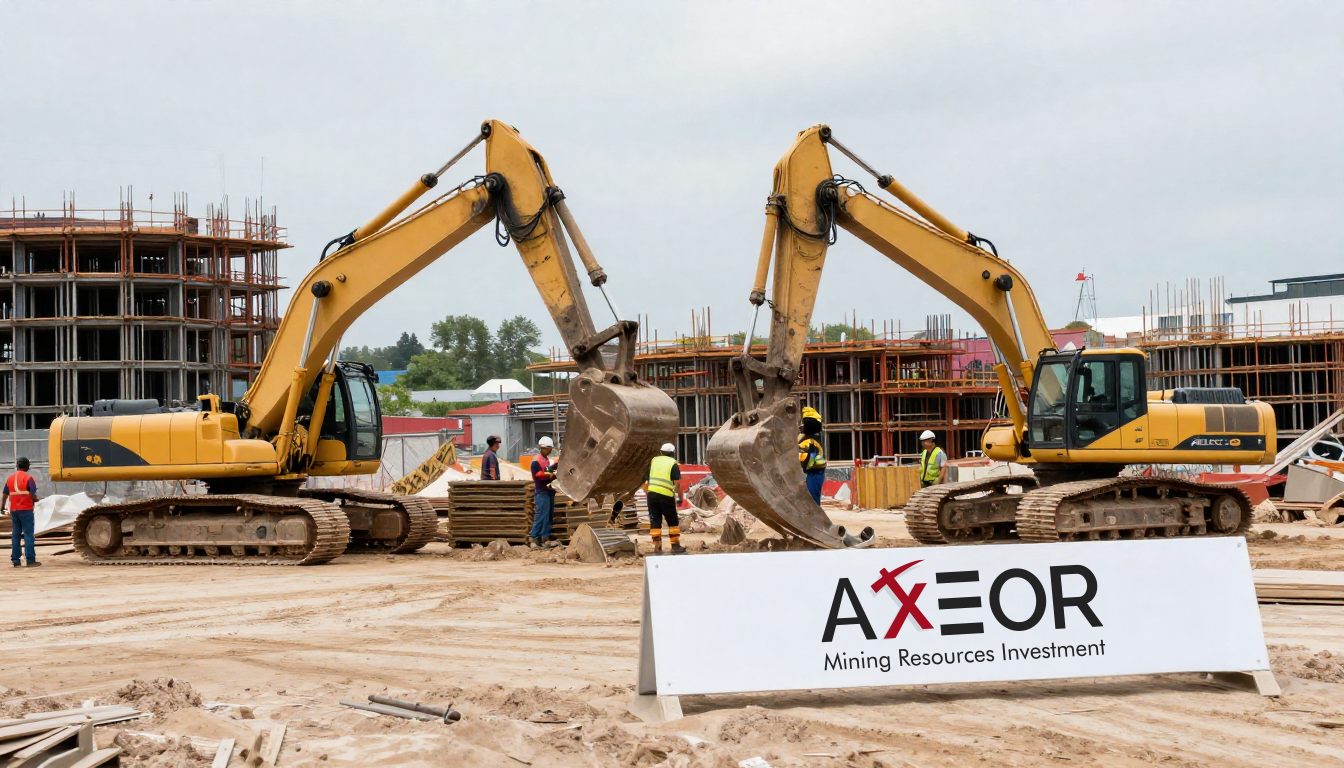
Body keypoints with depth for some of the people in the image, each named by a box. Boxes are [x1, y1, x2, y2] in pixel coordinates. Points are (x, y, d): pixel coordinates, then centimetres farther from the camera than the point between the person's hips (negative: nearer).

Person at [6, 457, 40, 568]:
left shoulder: (10, 478, 9)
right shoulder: (28, 478, -8)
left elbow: (5, 495, 14)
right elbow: (33, 496, -15)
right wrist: (36, 500, 6)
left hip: (14, 510, 5)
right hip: (26, 509, -5)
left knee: (16, 534, 10)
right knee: (28, 534, -5)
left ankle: (15, 560, 9)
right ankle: (30, 560, -9)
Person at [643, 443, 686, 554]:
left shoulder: (654, 460, 16)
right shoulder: (673, 464, 3)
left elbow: (646, 481, 13)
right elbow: (678, 484, -3)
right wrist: (681, 498, 6)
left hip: (652, 493, 3)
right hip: (666, 495, -3)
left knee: (655, 521, 8)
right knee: (673, 521, 9)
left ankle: (657, 547, 7)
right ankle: (676, 546, 11)